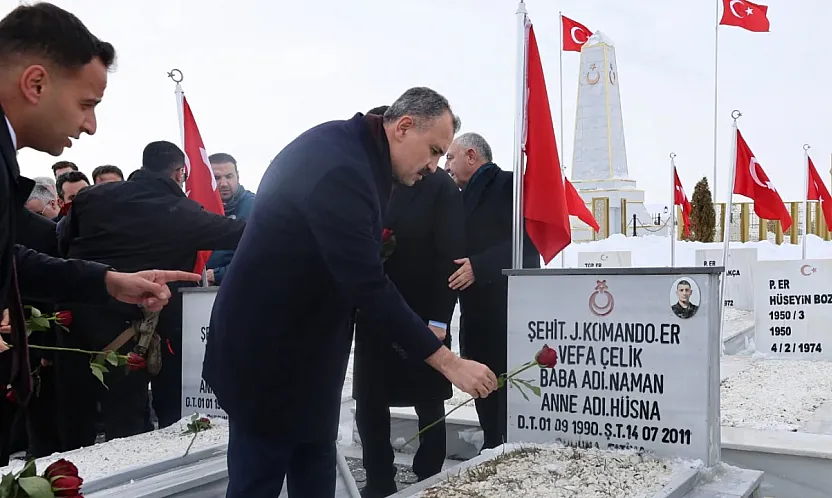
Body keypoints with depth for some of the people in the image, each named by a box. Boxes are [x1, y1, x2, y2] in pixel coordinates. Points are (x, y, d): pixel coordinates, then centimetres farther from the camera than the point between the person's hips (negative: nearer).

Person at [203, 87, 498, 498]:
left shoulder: (343, 145, 5)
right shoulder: (340, 169, -27)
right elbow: (368, 287, -31)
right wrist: (450, 363, -27)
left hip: (301, 340, 10)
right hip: (268, 347, -10)